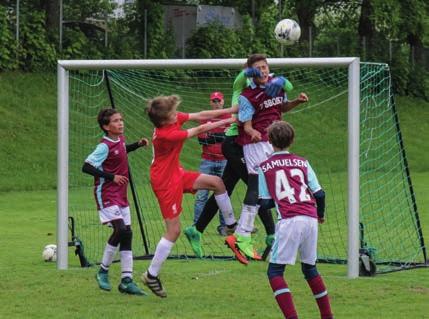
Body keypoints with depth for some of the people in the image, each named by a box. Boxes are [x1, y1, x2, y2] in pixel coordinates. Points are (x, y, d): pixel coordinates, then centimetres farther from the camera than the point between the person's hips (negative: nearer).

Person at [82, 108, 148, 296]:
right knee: (121, 230, -20)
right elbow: (87, 167, -21)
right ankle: (103, 272, -4)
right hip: (107, 195, -8)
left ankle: (127, 280, 6)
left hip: (121, 195, 8)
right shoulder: (104, 146, -17)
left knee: (127, 234, 4)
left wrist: (138, 145, 17)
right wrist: (111, 176, -21)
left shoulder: (121, 139, 8)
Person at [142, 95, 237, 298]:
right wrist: (226, 121, -13)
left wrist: (232, 110, -4)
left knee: (216, 182, 11)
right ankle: (151, 275, 2)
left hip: (176, 174, 9)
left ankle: (231, 226, 26)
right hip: (165, 182, -9)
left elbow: (200, 116, -2)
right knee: (174, 230, -6)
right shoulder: (165, 135, -30)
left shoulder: (174, 119, -7)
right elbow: (199, 130, -23)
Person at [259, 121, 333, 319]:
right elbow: (319, 194, 12)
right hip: (311, 219, 5)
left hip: (289, 221, -5)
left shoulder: (265, 167, 6)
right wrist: (321, 214, 31)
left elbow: (265, 203, 5)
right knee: (310, 268, 22)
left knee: (274, 271, -1)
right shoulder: (302, 163, 15)